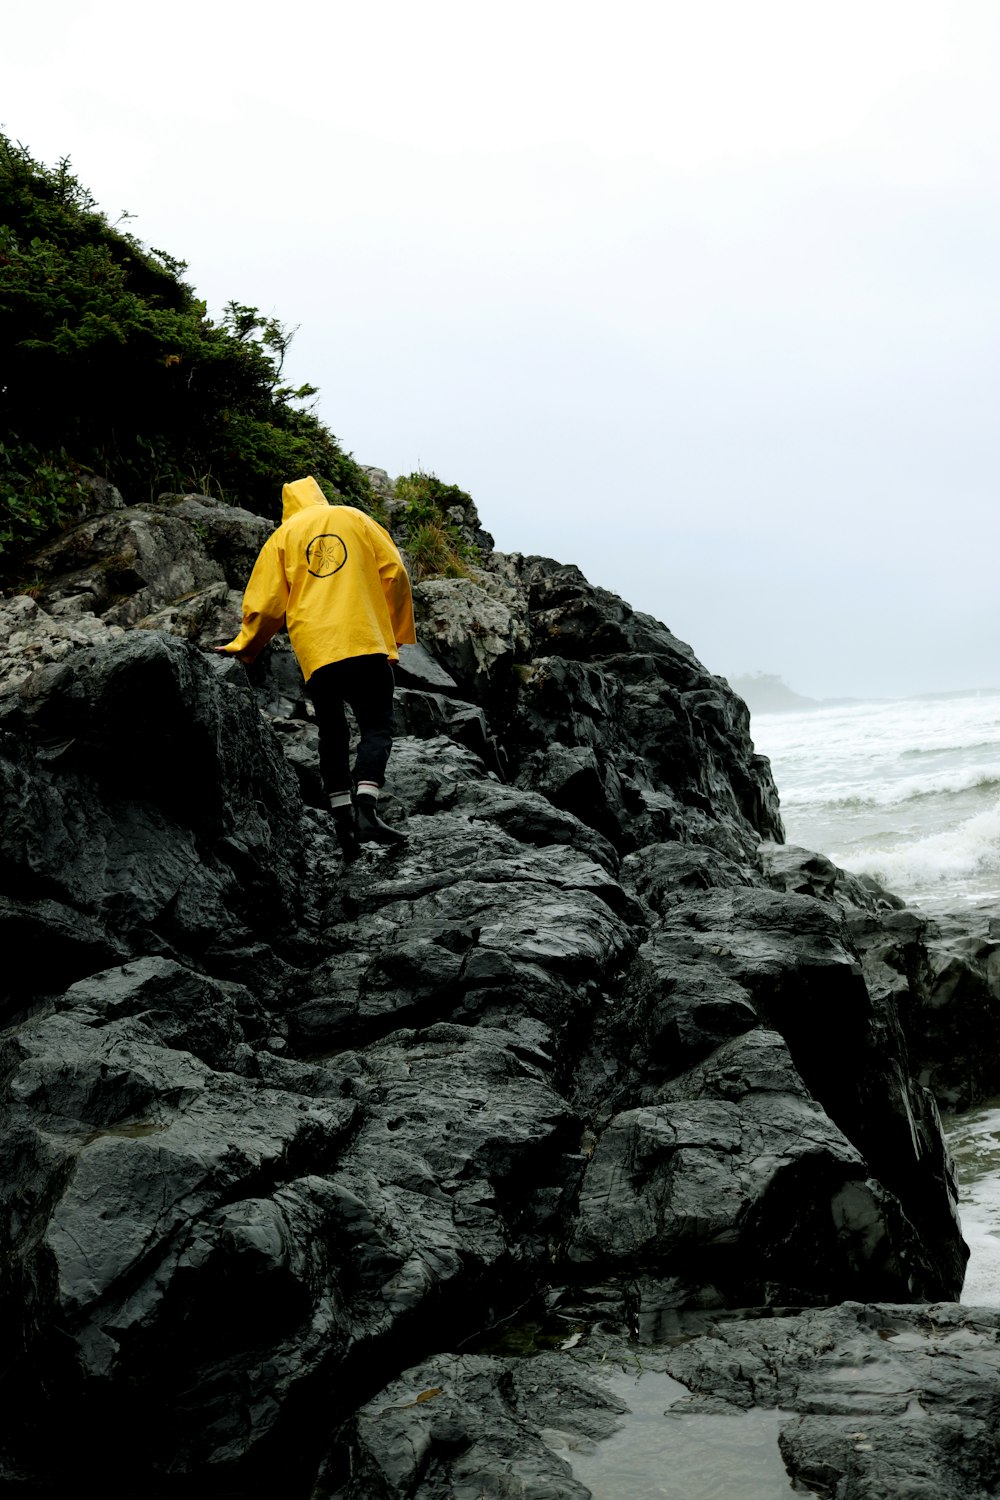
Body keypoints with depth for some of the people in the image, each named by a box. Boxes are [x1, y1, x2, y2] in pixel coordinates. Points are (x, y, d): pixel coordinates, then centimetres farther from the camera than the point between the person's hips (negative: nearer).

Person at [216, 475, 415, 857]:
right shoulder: (355, 518, 15)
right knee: (377, 726, -1)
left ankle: (343, 817, 2)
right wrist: (399, 633, 13)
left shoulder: (282, 536, 15)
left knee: (332, 734, 10)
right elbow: (394, 573, 6)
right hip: (368, 642, -1)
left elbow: (265, 604, 8)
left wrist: (243, 648, 22)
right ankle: (366, 809, -21)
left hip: (316, 652, 1)